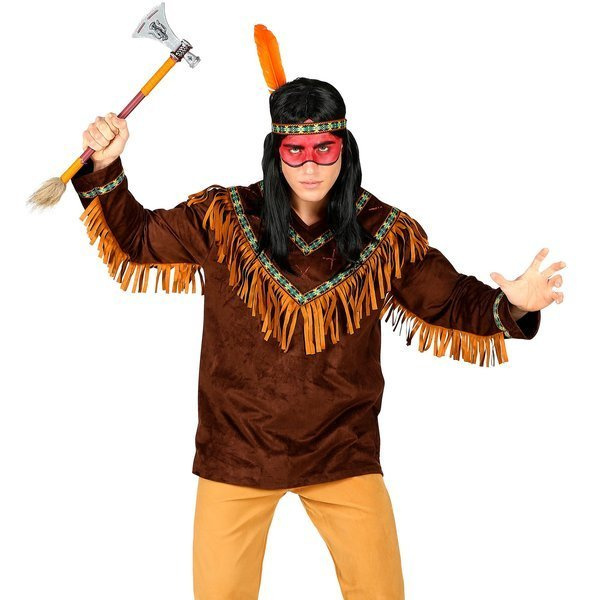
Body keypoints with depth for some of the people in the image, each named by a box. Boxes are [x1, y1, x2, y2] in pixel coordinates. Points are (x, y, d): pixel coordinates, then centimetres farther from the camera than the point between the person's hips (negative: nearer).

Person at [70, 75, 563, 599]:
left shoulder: (386, 235, -3)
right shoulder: (223, 218, -4)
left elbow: (452, 303, 2)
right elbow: (137, 241, 6)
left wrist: (511, 306, -16)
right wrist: (105, 169, -6)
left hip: (344, 456, 0)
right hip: (237, 452, 0)